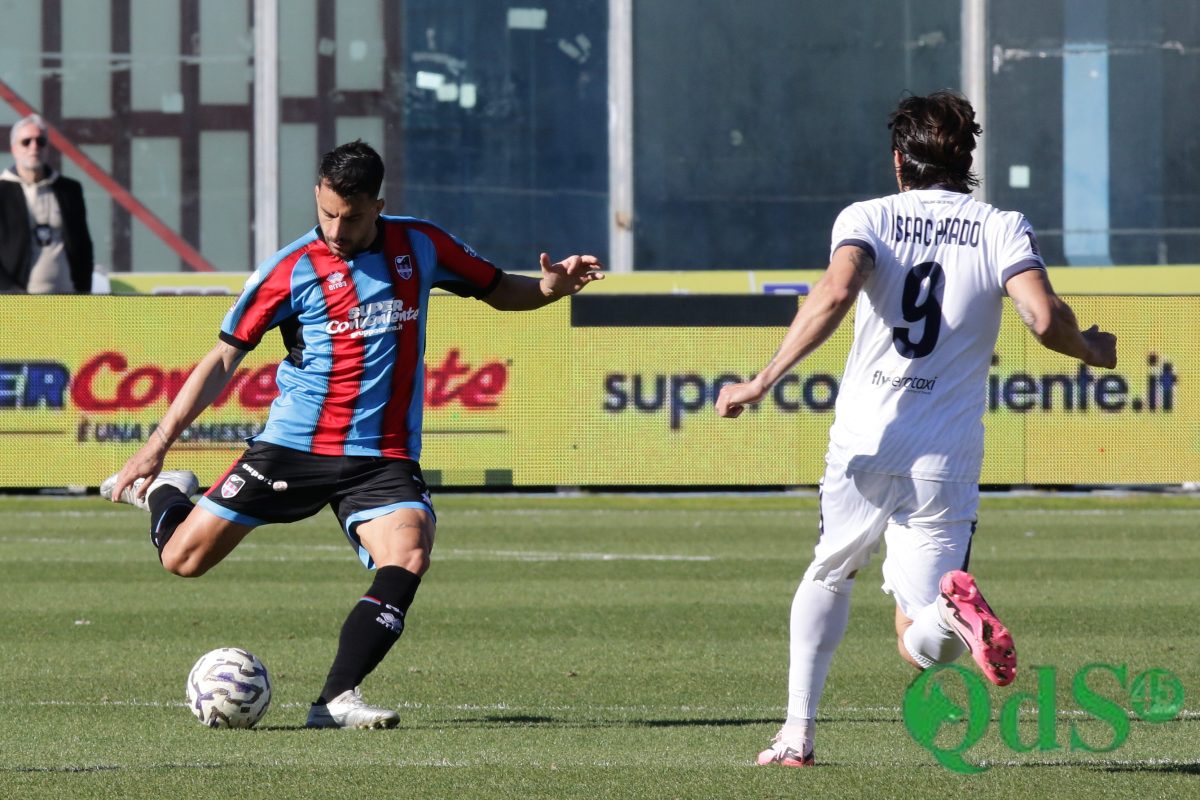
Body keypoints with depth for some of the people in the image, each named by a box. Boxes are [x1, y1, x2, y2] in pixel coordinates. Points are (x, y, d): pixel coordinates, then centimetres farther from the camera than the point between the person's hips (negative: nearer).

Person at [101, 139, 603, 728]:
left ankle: (336, 699, -23)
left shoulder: (420, 246, 3)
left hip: (383, 458, 1)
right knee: (183, 559, -4)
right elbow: (223, 359, -1)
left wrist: (551, 287, -7)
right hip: (293, 446, -1)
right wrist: (157, 445, -5)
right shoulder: (292, 269, -5)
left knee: (407, 558, -26)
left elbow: (498, 291, 17)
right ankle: (164, 495, 31)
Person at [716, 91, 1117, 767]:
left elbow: (836, 293, -17)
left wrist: (763, 382, -17)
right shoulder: (1003, 228, 4)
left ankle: (797, 733, 21)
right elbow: (1045, 318, -12)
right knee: (920, 646, 3)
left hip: (862, 451, 0)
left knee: (830, 574, 30)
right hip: (945, 466, 0)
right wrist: (1091, 350, 10)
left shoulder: (868, 218, 3)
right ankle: (953, 610, -34)